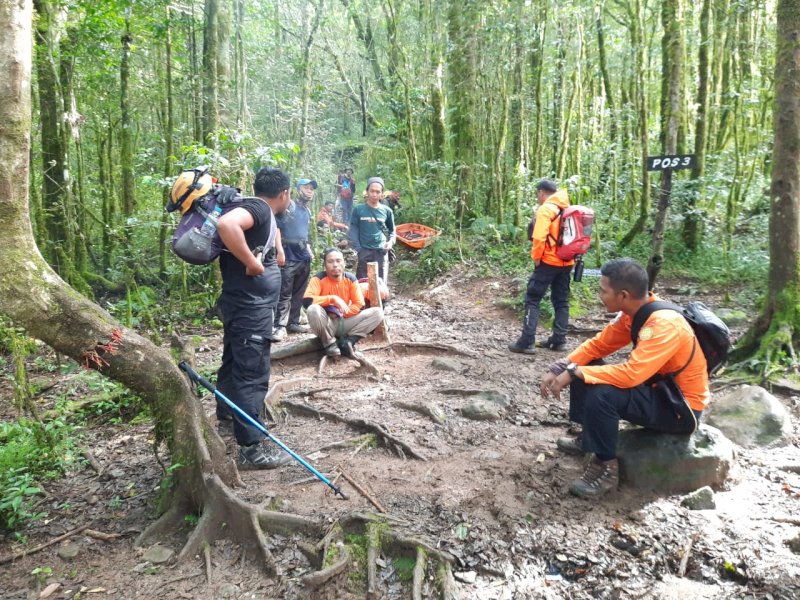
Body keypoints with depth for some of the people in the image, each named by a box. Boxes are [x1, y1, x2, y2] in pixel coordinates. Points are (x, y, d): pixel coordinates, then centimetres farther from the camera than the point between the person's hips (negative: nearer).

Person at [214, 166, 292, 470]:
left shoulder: (259, 211, 13)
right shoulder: (259, 208, -17)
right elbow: (226, 224, -37)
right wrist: (252, 264, -29)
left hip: (244, 304, 10)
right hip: (250, 306, -10)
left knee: (234, 362, 23)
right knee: (252, 373, -5)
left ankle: (227, 417, 42)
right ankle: (251, 447, 2)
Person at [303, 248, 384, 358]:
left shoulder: (351, 279, -2)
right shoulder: (319, 278, -12)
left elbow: (359, 305, -4)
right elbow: (307, 301, -26)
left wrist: (340, 313, -17)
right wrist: (332, 298, -29)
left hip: (344, 322, 4)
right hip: (326, 323, -3)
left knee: (378, 313, -13)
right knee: (313, 310, -37)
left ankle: (346, 341, -19)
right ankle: (329, 344, -16)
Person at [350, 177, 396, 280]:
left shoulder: (387, 211, 6)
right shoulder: (358, 209, 1)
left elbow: (392, 230, 15)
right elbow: (353, 230, 1)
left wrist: (391, 242, -5)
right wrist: (358, 249, -9)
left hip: (381, 252, 1)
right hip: (364, 251, -1)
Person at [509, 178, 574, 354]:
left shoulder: (545, 209, -12)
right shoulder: (567, 209, 11)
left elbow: (539, 238, -21)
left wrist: (536, 257, -9)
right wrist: (570, 255, 14)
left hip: (549, 262, -7)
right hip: (566, 262, 7)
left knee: (532, 300, -3)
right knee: (561, 301, 13)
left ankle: (527, 342, -6)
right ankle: (559, 340, 16)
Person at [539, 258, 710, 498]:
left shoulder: (663, 324, -30)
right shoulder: (631, 312, -4)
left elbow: (631, 374, -38)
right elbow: (597, 345, 4)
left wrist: (574, 373, -29)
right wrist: (559, 369, -9)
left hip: (682, 407, -9)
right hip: (657, 386, 9)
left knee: (600, 394, -30)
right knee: (582, 373, 3)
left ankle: (606, 467, -10)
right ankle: (589, 438, 20)